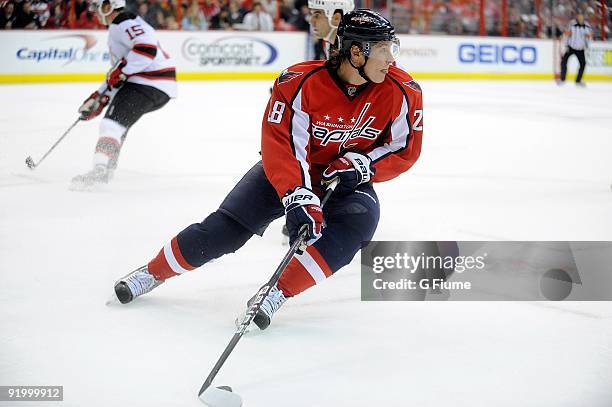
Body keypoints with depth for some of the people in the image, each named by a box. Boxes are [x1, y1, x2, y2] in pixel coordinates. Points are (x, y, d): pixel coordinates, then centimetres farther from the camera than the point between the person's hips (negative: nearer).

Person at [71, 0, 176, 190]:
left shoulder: (125, 23, -10)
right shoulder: (117, 28, 25)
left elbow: (147, 47, -27)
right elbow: (117, 74, 28)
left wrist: (121, 71, -21)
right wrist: (99, 98, 22)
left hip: (151, 84, -11)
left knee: (113, 123, -19)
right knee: (116, 118, 25)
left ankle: (99, 171, -30)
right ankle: (107, 167, 30)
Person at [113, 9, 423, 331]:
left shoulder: (402, 92, -18)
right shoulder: (300, 83, -27)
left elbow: (405, 150, -7)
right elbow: (280, 145, -30)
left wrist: (362, 164, -23)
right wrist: (297, 197, -42)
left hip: (348, 180, 2)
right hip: (289, 171, -2)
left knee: (359, 221, -30)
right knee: (227, 226, -12)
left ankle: (278, 293, -25)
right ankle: (154, 272, 9)